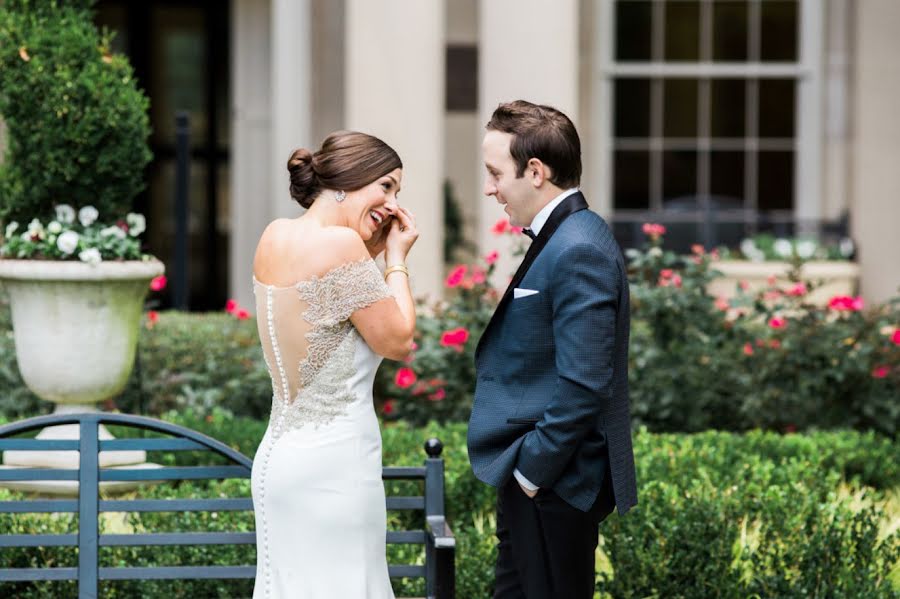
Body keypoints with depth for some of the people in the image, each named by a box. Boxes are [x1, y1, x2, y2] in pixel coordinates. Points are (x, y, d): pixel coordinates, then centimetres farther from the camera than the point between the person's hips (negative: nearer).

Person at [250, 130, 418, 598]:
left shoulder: (275, 237, 7)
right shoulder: (340, 244, -16)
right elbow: (397, 340, -10)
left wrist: (375, 252, 12)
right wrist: (397, 258, 1)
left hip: (278, 454, 9)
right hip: (332, 462, -9)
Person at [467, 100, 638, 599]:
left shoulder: (578, 251, -20)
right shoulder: (563, 237, 12)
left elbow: (583, 386, -25)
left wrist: (532, 469, -18)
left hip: (554, 483, -10)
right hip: (533, 474, 10)